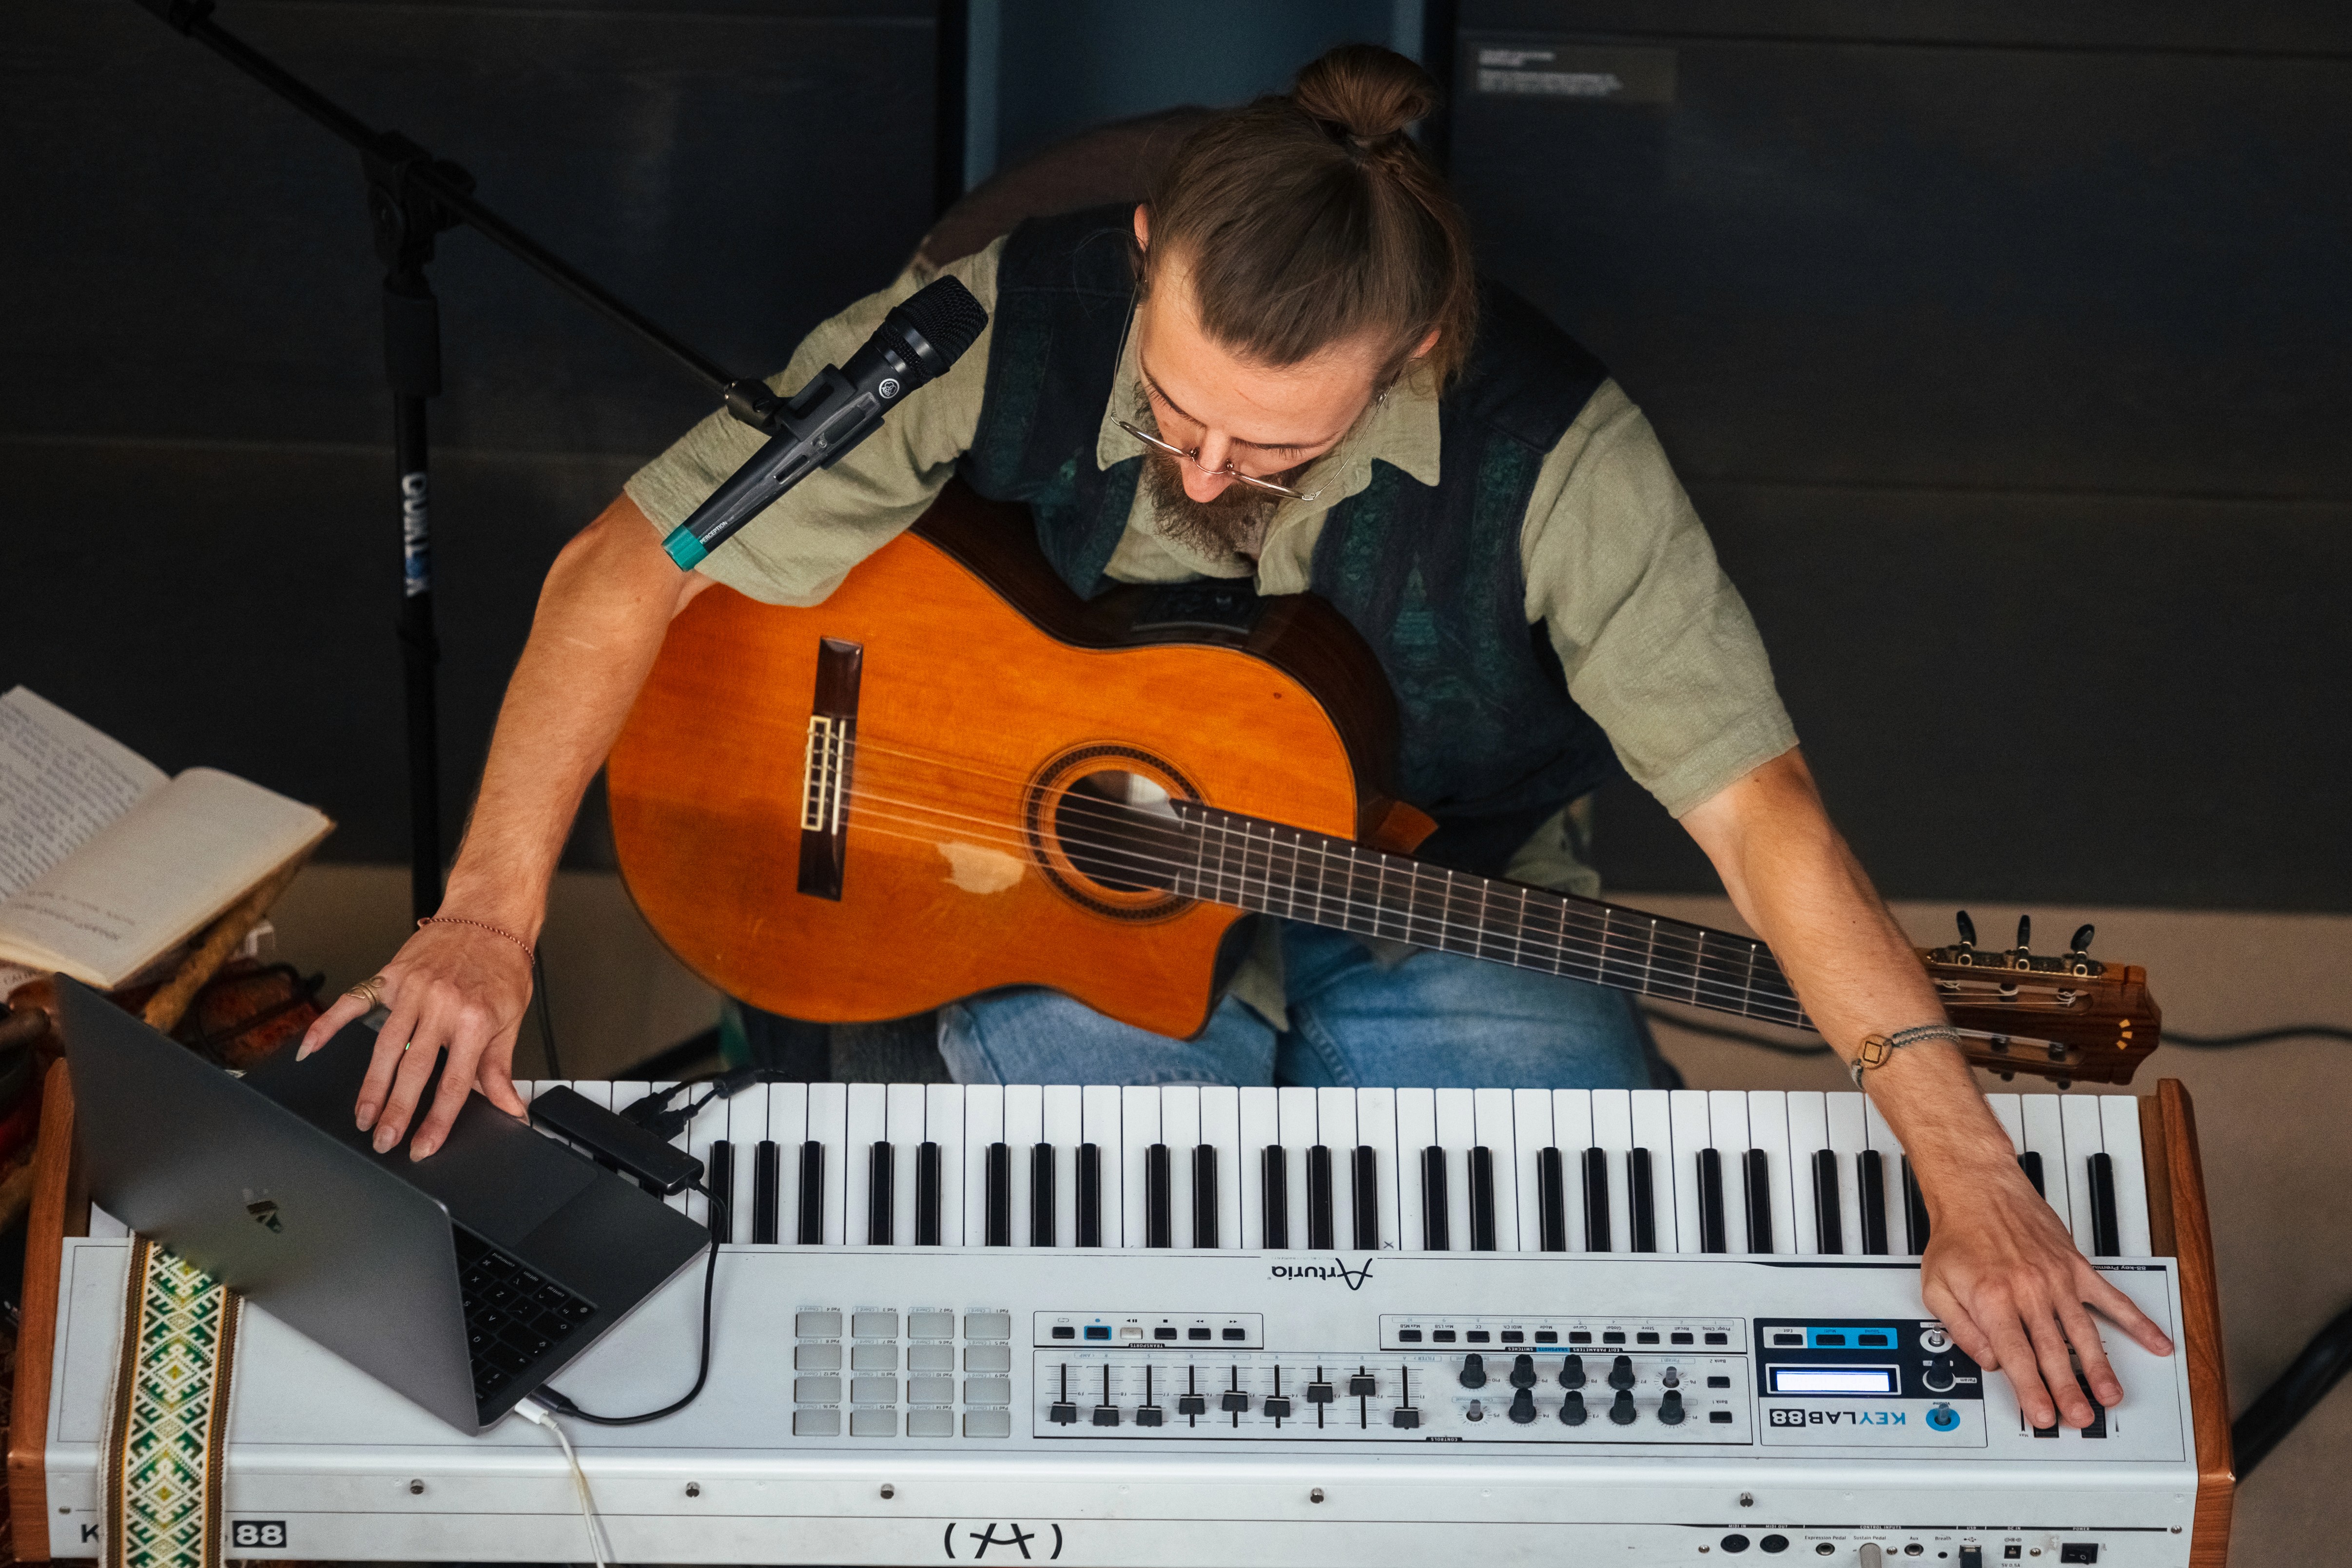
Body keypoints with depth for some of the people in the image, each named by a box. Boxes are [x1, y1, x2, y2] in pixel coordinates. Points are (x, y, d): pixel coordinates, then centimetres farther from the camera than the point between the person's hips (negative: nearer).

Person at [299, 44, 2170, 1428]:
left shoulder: (1550, 448, -25)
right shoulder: (998, 331, -23)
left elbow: (1754, 798, -26)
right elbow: (631, 565, -16)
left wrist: (1968, 1174, -32)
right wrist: (492, 914, -23)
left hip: (1442, 905, 0)